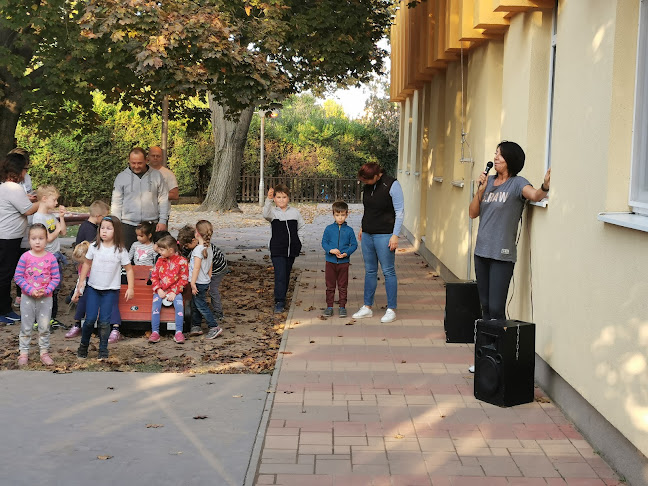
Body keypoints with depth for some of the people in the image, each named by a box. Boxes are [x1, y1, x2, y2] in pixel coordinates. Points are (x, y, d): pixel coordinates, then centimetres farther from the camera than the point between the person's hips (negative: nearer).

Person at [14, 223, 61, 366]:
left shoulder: (51, 258, -6)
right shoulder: (25, 257, -8)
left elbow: (56, 278, -3)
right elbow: (18, 277, -7)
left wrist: (46, 291, -15)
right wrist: (30, 290, -16)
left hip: (46, 298, 1)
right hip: (27, 297, 0)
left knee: (44, 327, 8)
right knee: (26, 327, 8)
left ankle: (44, 352, 20)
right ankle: (24, 353, 18)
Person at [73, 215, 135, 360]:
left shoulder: (120, 250, -6)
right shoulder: (94, 247, -1)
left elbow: (129, 269, 0)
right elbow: (87, 264, 9)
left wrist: (131, 288, -6)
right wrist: (80, 284, 9)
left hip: (111, 290, -1)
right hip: (93, 288, 1)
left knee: (104, 321, -2)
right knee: (90, 319, -4)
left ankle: (103, 350, 12)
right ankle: (84, 345, 19)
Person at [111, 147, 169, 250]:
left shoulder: (156, 176, 6)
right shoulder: (121, 177, 6)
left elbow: (163, 200, 8)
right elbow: (116, 203, 7)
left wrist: (163, 221, 0)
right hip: (128, 225, 0)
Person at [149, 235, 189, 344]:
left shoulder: (182, 261, -4)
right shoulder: (160, 260, 8)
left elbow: (183, 279, -4)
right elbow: (154, 276, 9)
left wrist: (174, 292, -13)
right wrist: (159, 290, -6)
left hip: (175, 291, -3)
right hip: (160, 290, 3)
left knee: (179, 304, -27)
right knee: (155, 305, -22)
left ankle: (178, 333, -24)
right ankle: (155, 332, -23)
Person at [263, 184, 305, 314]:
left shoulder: (294, 212, 6)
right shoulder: (273, 212, -5)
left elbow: (301, 226, 21)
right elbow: (266, 214, -30)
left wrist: (298, 240, 11)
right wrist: (269, 200, -44)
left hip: (292, 249, 4)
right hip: (277, 250, -4)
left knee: (286, 275, 14)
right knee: (280, 275, -13)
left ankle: (282, 298, 28)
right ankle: (279, 303, -12)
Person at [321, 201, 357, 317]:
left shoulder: (349, 230, 0)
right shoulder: (329, 229, 0)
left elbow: (354, 245, 3)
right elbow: (324, 242, 2)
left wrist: (346, 253, -14)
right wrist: (330, 250, -16)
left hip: (344, 262, 0)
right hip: (330, 261, 0)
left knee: (342, 286, 6)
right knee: (330, 286, 7)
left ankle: (342, 307, 15)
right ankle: (329, 307, 15)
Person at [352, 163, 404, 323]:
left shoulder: (392, 185, -13)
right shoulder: (367, 186, 7)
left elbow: (400, 212, -11)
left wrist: (395, 235, -14)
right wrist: (362, 227, 20)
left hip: (384, 235, -7)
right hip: (367, 234, 7)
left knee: (388, 271, -2)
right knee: (370, 271, 12)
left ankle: (391, 310, 5)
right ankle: (367, 307, 19)